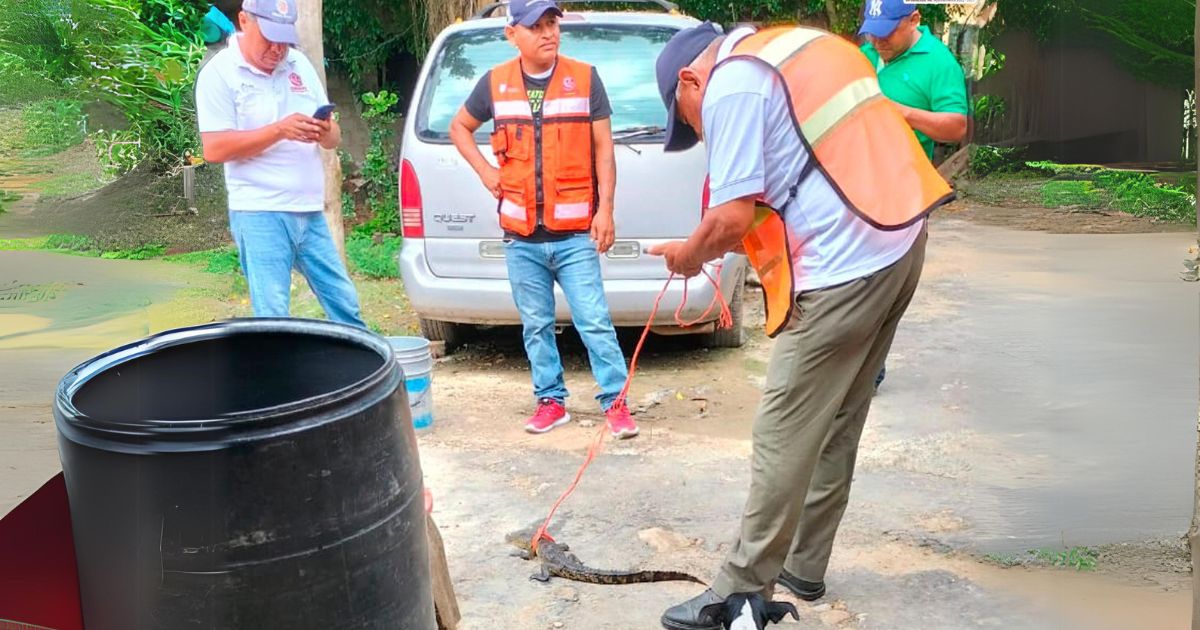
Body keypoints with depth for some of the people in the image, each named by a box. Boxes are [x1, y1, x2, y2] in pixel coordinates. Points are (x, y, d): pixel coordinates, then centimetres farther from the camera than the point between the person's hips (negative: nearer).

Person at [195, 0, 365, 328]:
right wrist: (278, 130, -20)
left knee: (345, 305, 10)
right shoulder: (219, 73, -4)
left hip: (311, 212, 6)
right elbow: (214, 148, -12)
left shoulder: (300, 64, 12)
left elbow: (334, 138, 13)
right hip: (260, 215, -5)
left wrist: (325, 132, -12)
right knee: (272, 317, -5)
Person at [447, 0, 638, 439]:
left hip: (575, 234, -2)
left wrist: (605, 209, -7)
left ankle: (615, 403, 7)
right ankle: (551, 401, 23)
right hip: (521, 237, 3)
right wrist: (486, 173, 7)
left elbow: (603, 148, 0)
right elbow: (459, 127, 20)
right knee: (536, 326, 11)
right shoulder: (494, 84, 4)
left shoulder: (585, 78, -1)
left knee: (594, 323, -3)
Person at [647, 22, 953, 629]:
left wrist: (690, 253, 7)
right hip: (899, 239, 10)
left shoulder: (731, 84, -7)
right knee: (837, 425, 17)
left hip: (844, 267, -10)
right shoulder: (796, 46, 21)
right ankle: (803, 566, 29)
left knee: (784, 438, -2)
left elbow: (733, 216, -14)